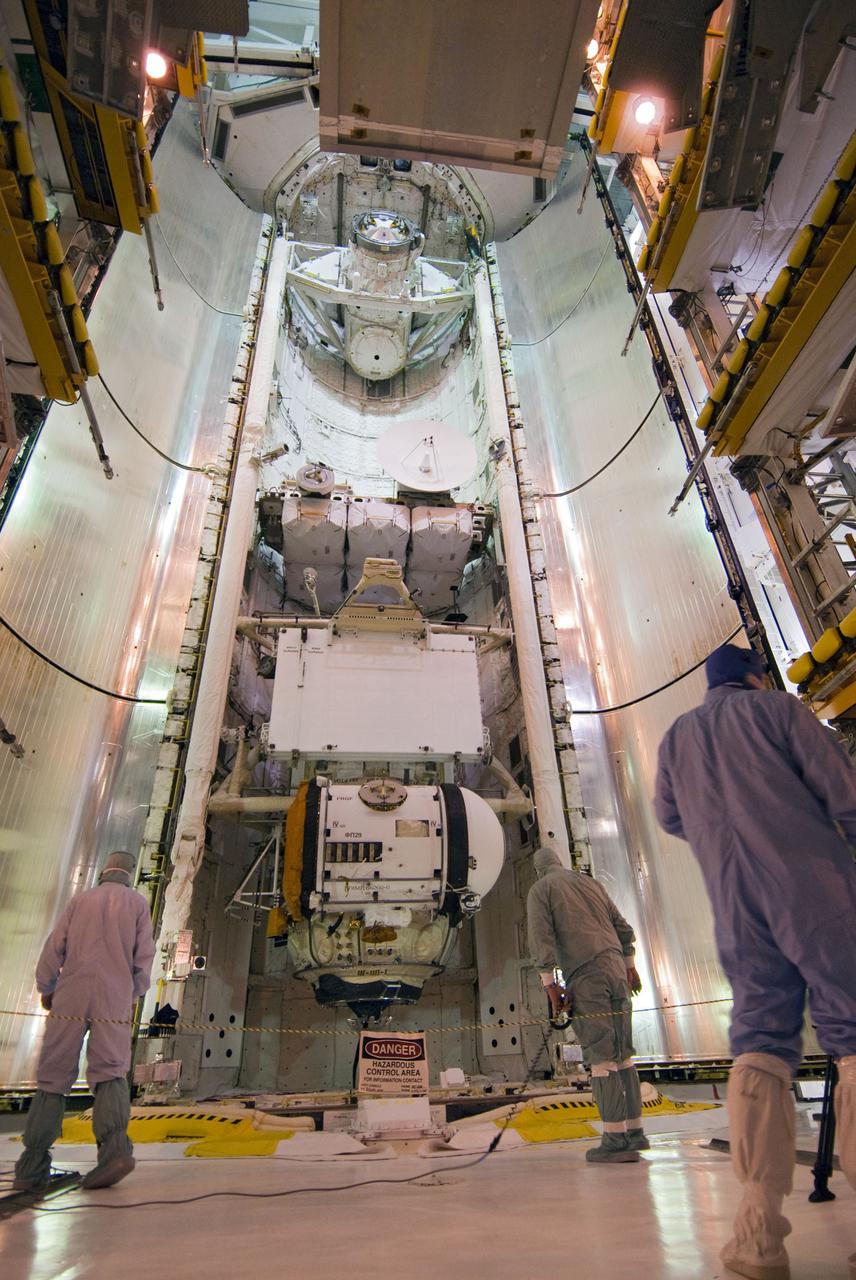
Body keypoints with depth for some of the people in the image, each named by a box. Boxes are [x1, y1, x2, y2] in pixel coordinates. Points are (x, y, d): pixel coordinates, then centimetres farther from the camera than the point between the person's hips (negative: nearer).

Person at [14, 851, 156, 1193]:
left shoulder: (81, 900, 11)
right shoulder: (137, 902, 8)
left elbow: (54, 947, 7)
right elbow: (144, 955, 3)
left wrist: (45, 988, 23)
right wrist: (134, 996, 16)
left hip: (71, 998, 1)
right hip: (114, 1000, -1)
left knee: (54, 1076, 8)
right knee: (110, 1074, -4)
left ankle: (32, 1167, 4)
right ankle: (115, 1148, -24)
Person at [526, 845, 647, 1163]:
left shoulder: (540, 889, 3)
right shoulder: (590, 883, 21)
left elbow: (541, 938, -10)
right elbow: (622, 927, 21)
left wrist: (550, 985, -9)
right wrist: (630, 967, 27)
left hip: (583, 975, -6)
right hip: (615, 968, 6)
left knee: (600, 1056, -4)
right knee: (622, 1053, 12)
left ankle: (616, 1139, -4)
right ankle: (635, 1131, 15)